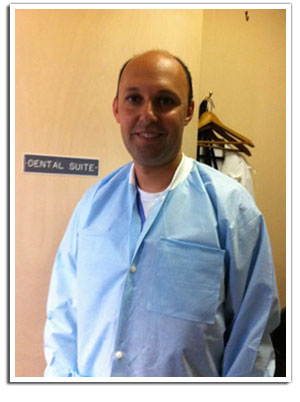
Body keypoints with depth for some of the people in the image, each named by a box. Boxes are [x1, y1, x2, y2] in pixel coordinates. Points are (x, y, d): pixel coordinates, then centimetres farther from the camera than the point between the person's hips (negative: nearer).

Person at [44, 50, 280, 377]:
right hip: (89, 374, 3)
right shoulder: (94, 202, -6)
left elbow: (252, 343, -12)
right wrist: (62, 373, -8)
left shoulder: (231, 207, -15)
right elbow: (62, 312, 1)